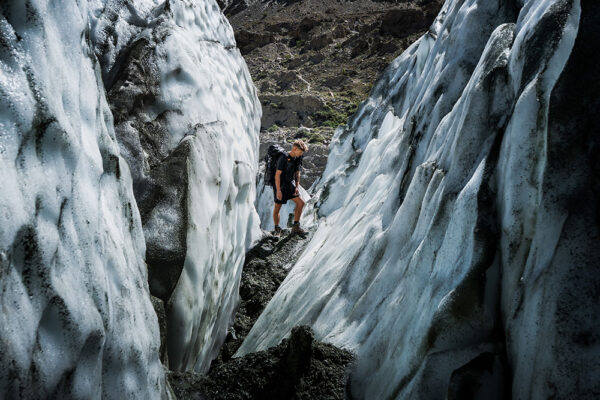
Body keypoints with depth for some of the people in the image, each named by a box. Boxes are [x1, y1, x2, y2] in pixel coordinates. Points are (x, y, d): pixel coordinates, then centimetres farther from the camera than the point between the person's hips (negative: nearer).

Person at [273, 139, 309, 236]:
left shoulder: (297, 159, 1)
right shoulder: (283, 158, -21)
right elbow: (277, 174, -21)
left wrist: (297, 187, 0)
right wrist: (278, 190, -23)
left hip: (290, 185, 7)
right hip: (280, 186, -7)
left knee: (300, 203, -3)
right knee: (277, 208, 2)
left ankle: (295, 227, 5)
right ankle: (277, 230, 18)